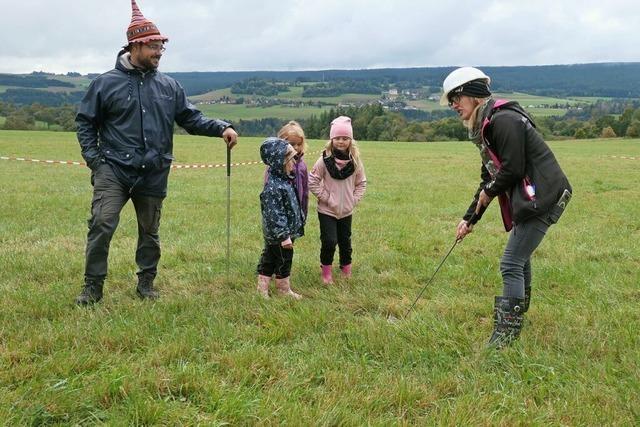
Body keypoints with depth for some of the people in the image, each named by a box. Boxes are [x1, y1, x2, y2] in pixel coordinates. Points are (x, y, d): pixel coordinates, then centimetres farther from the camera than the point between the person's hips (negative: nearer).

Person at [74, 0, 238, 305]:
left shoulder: (169, 86, 8)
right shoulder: (106, 84, 0)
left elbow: (191, 118, 10)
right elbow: (85, 122, 5)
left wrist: (221, 128, -6)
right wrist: (93, 158, -5)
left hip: (153, 174, 3)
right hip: (113, 171, -3)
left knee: (150, 232, 12)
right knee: (101, 225, -13)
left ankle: (146, 283, 28)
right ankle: (93, 286, 0)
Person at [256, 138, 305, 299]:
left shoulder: (284, 179, 3)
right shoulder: (273, 187, -28)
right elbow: (274, 215, -27)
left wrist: (298, 223, 22)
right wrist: (284, 236, -24)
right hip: (278, 233, -9)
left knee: (269, 258, 18)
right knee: (284, 260, 7)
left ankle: (262, 287, 30)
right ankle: (284, 290, 25)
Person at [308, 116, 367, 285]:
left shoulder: (355, 161, -3)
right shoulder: (325, 159, -12)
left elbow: (361, 183, 9)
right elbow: (312, 181, -8)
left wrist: (354, 199, -1)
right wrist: (325, 197, -10)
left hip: (347, 211, 3)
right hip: (327, 211, -3)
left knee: (345, 242, 14)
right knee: (329, 242, -8)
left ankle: (346, 268, 35)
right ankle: (326, 269, 15)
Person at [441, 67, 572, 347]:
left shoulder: (504, 120, -18)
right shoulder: (484, 127, 13)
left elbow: (512, 169, -21)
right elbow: (489, 178, 17)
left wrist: (489, 192, -2)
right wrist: (469, 218, 14)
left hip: (542, 196, -10)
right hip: (528, 198, 10)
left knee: (511, 264, -9)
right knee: (520, 256, 24)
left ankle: (507, 330, -1)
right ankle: (518, 311, 44)